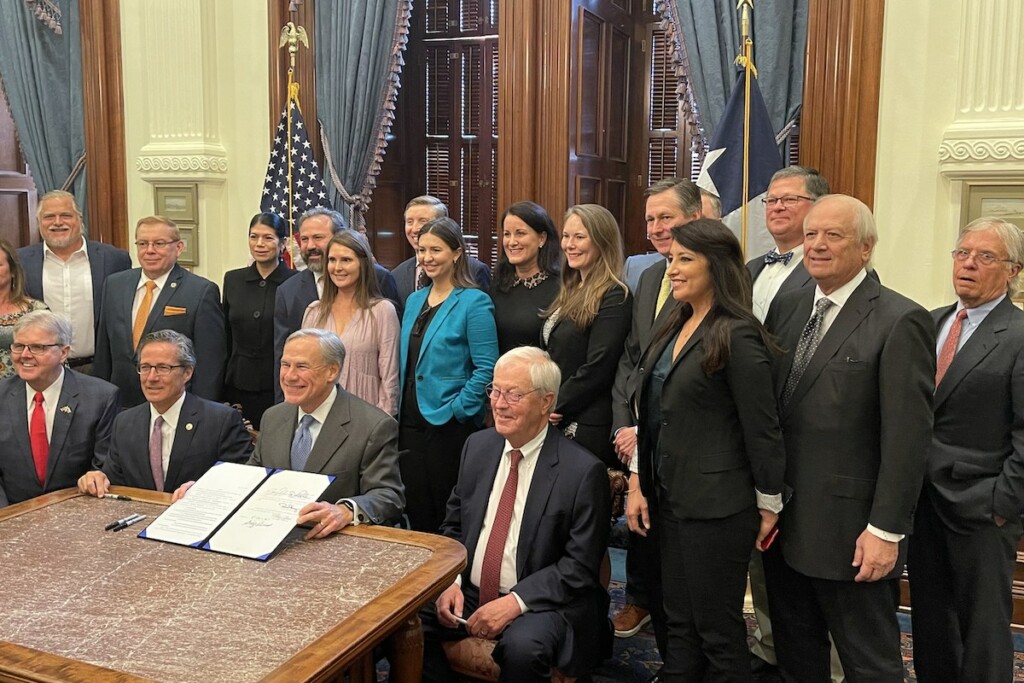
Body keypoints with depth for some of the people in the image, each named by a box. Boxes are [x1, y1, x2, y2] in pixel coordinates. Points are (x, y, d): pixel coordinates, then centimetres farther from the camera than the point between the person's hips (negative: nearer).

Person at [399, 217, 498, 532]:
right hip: (410, 422, 7)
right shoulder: (414, 300, 12)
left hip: (449, 425, -6)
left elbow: (486, 368, -14)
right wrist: (400, 407, 10)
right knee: (417, 512, 13)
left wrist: (458, 409, -16)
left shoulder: (474, 302, -9)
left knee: (449, 517, 4)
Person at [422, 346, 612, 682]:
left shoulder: (583, 471, -13)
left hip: (538, 602, -5)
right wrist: (452, 581, -5)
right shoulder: (478, 446, 6)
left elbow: (580, 566, -12)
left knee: (522, 648, -34)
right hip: (467, 592, 5)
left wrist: (515, 602, -21)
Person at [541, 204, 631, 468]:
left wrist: (554, 409, -11)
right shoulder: (570, 293, 14)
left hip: (587, 427, -8)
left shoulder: (614, 297, -12)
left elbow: (597, 369, -18)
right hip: (553, 425, 8)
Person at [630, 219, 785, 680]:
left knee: (718, 630, 6)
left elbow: (762, 427, -14)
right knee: (679, 624, 18)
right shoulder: (676, 329, 9)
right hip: (671, 499, 8)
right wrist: (641, 484, 11)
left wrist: (768, 504, -9)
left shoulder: (736, 336, -16)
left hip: (716, 504, -8)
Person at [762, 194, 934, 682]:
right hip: (782, 519, 6)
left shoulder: (900, 322, -12)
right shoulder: (786, 307, 8)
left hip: (849, 528, -6)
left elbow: (907, 436, -15)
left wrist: (886, 531, -16)